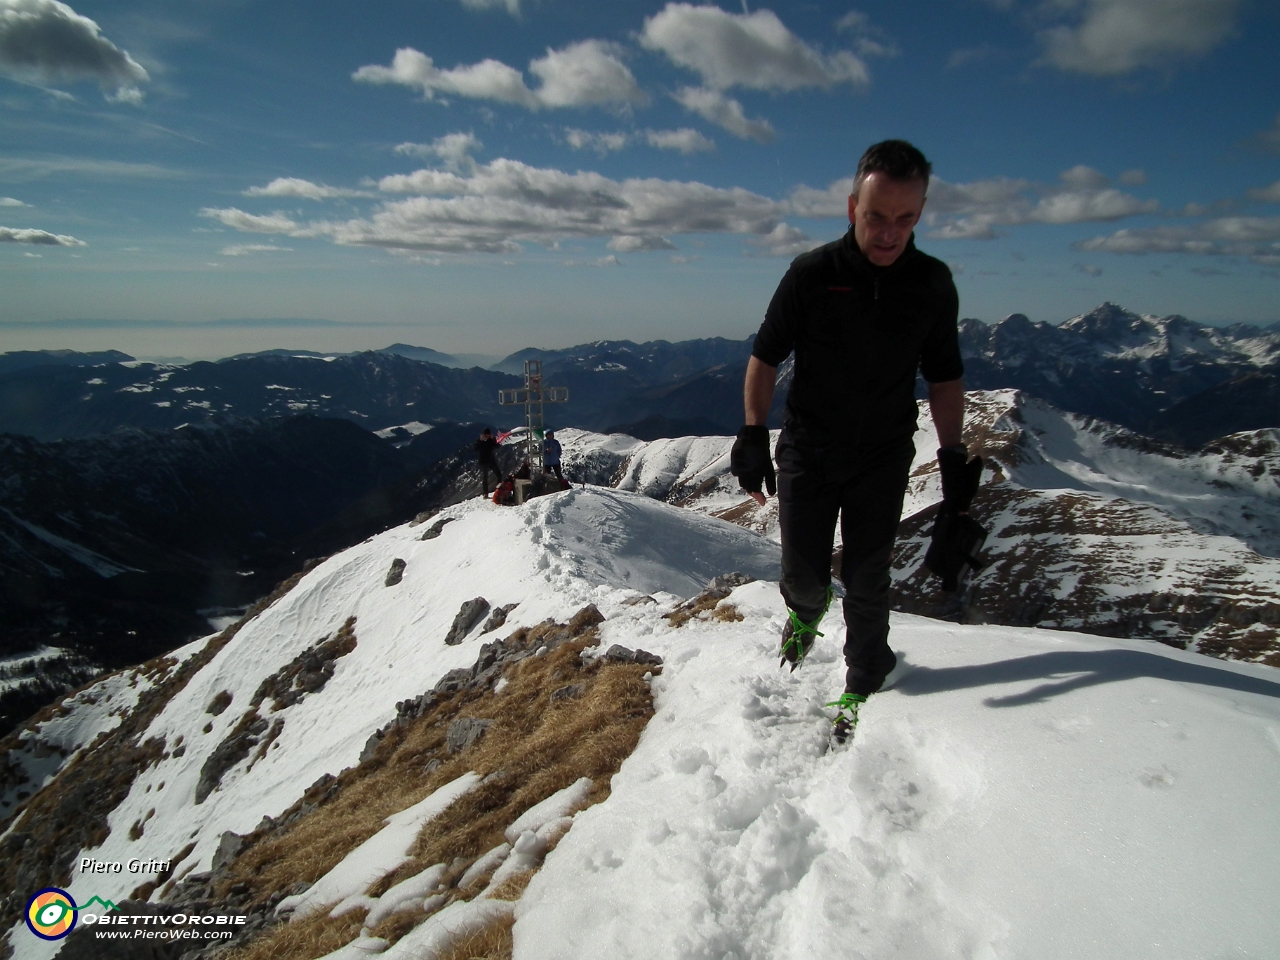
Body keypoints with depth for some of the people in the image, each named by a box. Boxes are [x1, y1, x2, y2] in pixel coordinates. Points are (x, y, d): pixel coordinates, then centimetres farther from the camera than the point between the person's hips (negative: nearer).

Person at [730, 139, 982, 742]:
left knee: (867, 583, 5)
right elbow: (765, 357, -4)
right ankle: (807, 609, 42)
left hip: (883, 460, 1)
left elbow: (943, 377, 7)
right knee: (804, 575, 4)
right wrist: (753, 434, -13)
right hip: (807, 453, -1)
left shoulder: (932, 285, -4)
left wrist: (954, 454, 3)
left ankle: (863, 688, 28)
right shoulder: (812, 274, -11)